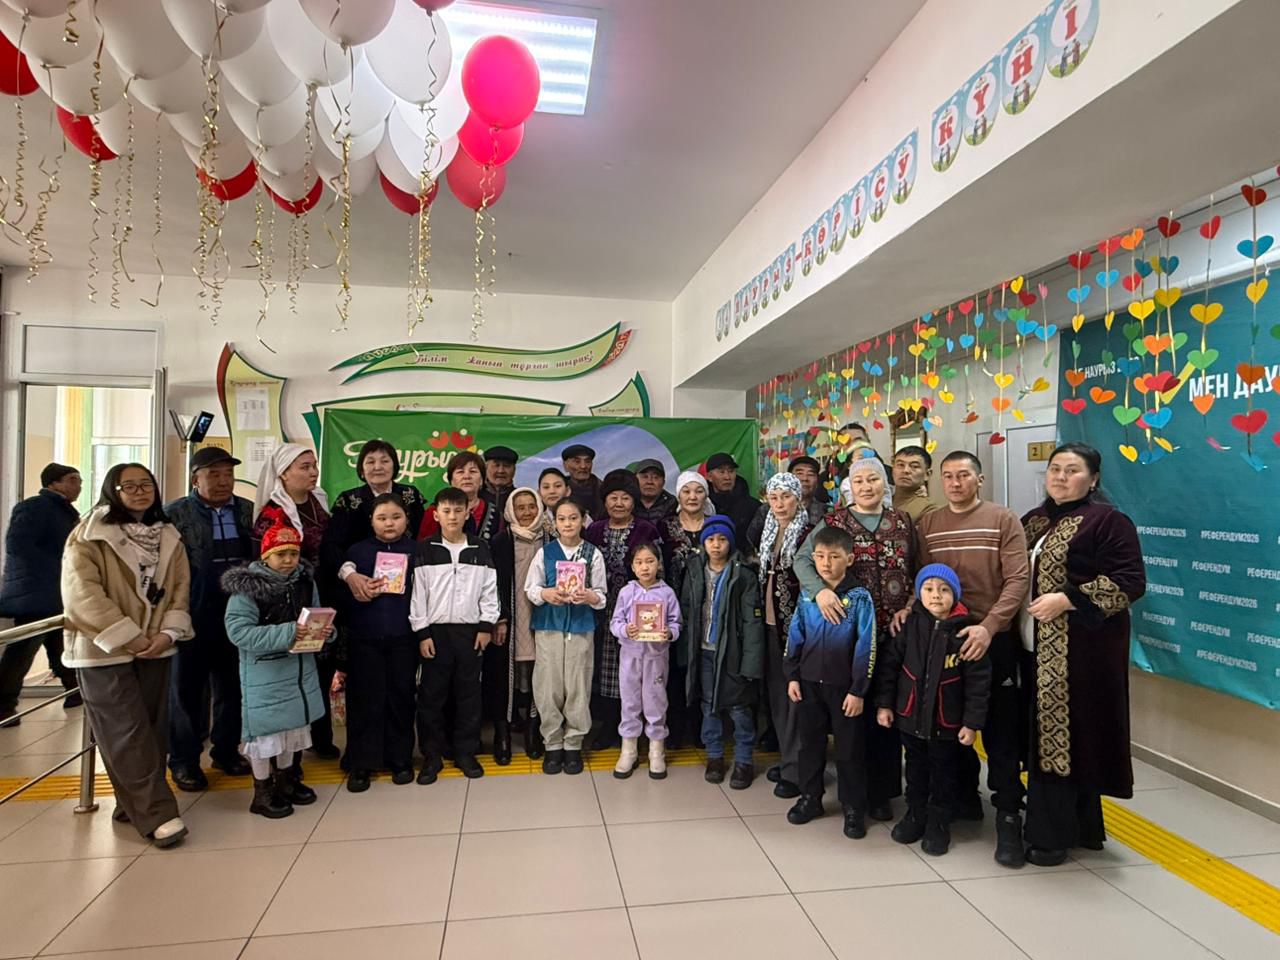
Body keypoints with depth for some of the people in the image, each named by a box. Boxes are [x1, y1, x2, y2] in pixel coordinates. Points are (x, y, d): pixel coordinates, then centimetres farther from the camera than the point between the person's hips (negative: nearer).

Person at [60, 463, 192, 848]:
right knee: (128, 733, -6)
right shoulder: (89, 535, -7)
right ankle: (157, 814, -4)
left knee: (153, 730, 7)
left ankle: (133, 805, 21)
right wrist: (127, 637, -18)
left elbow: (180, 589, 6)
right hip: (105, 650, -5)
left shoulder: (168, 537, 9)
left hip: (154, 649, 5)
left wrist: (168, 633, -9)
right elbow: (81, 593, -15)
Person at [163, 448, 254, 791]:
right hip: (193, 618, -3)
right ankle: (184, 760, 23)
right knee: (187, 689, 10)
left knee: (232, 686, 14)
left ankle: (226, 749, 30)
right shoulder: (175, 514, -3)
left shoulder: (248, 511, 6)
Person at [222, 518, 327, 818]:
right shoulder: (247, 587, -14)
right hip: (264, 673, -5)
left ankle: (286, 780, 35)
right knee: (265, 727, 3)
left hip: (300, 669, 5)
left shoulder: (306, 582, 2)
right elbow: (239, 631, -22)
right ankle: (262, 792, 22)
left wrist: (325, 629, -9)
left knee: (293, 724, 16)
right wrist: (287, 633, -29)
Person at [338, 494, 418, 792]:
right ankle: (362, 763, 17)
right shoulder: (357, 551, 6)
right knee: (364, 699, 4)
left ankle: (400, 759, 21)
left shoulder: (417, 551, 2)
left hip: (403, 637, -1)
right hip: (364, 637, 1)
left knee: (400, 697, 7)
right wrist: (356, 592, -14)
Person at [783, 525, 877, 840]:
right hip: (809, 683, 4)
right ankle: (810, 798, 32)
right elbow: (795, 637, 7)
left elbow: (866, 647, -12)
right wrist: (792, 676, 4)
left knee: (849, 749, 9)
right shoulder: (807, 595, 1)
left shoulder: (859, 598, -12)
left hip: (844, 686, -4)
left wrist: (858, 690, -12)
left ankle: (854, 808, 25)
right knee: (808, 743, 15)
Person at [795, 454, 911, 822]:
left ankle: (883, 791, 23)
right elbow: (802, 559, -6)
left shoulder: (902, 522, 9)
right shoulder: (834, 521, 1)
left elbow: (917, 571, 12)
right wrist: (819, 589, -22)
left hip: (894, 631, 2)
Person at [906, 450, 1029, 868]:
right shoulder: (927, 524, 8)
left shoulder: (1003, 520, -3)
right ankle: (964, 798, 31)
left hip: (993, 640, -3)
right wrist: (909, 608, -12)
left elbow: (1017, 580, -11)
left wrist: (988, 627, -22)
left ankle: (1008, 817, 13)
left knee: (1001, 731, 1)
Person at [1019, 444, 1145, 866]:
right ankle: (1079, 826, 28)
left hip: (1080, 650, -7)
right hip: (1037, 647, 7)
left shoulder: (1108, 521, -7)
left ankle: (1052, 833, 11)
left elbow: (1131, 581, -14)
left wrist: (1067, 600, -20)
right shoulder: (1033, 521, 14)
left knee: (1066, 735, -2)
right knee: (1045, 735, 12)